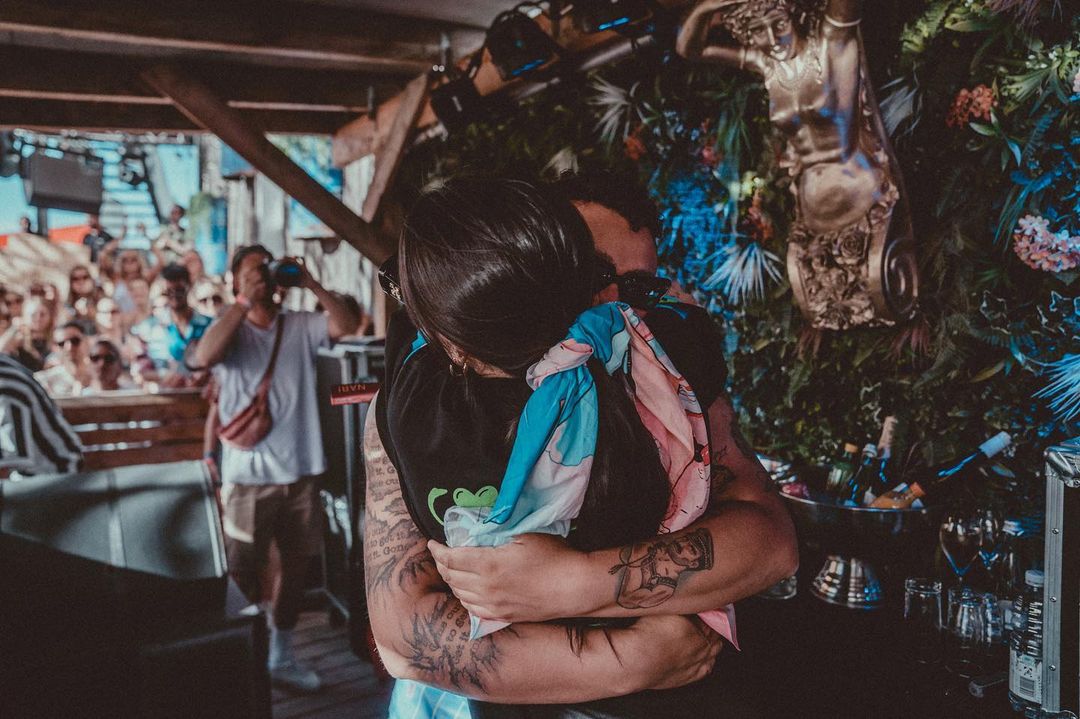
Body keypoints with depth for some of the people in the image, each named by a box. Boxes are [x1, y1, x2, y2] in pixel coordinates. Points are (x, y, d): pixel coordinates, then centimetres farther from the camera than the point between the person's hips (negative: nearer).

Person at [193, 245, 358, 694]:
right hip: (249, 475, -4)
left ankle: (281, 656, 33)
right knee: (244, 574, 4)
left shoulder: (301, 326, 5)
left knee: (297, 565, 16)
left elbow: (346, 325, -9)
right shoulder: (230, 330, -2)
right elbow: (204, 357, -23)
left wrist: (310, 284, -11)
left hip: (299, 471, 4)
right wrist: (245, 301, -21)